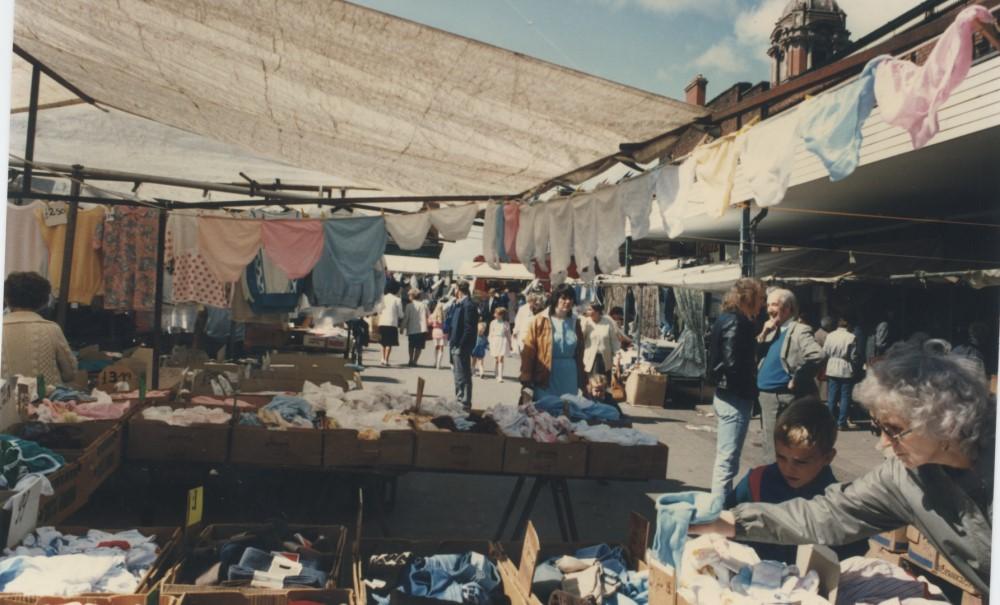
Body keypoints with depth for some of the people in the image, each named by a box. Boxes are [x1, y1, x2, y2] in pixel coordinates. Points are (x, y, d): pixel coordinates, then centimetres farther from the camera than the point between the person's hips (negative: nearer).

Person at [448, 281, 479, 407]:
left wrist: (460, 345, -21)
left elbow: (469, 329, -20)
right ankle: (459, 400, 28)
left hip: (461, 346, -10)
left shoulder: (468, 305, -16)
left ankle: (464, 403, 4)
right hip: (455, 345, 10)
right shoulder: (458, 304, 13)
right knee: (458, 374, 18)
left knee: (462, 376, -3)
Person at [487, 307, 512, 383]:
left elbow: (508, 335, 7)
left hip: (503, 341, -2)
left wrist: (509, 344, 8)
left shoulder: (506, 324, 2)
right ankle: (497, 375, 22)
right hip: (495, 342, 2)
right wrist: (490, 343, 2)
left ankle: (500, 377, -12)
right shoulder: (493, 323, 6)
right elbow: (490, 334, 9)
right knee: (496, 359, 8)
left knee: (501, 359, -9)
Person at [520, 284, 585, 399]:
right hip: (545, 378, -4)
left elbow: (579, 353, 14)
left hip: (569, 379, 4)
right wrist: (527, 379, -10)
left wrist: (581, 379, 12)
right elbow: (529, 351, -6)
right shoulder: (540, 321, -3)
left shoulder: (574, 323, 10)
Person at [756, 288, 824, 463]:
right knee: (770, 444, 16)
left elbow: (816, 356, -28)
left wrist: (796, 380, -20)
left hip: (783, 398, -8)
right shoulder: (772, 330, 14)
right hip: (765, 395, 8)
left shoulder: (799, 330, -12)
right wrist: (763, 334, -2)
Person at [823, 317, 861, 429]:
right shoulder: (851, 337, -11)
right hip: (846, 371, -3)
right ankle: (841, 422, 6)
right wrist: (855, 367, 11)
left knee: (831, 397, 9)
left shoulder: (830, 335, -3)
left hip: (832, 370, 3)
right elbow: (854, 356, -7)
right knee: (845, 397, 5)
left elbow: (825, 352, 0)